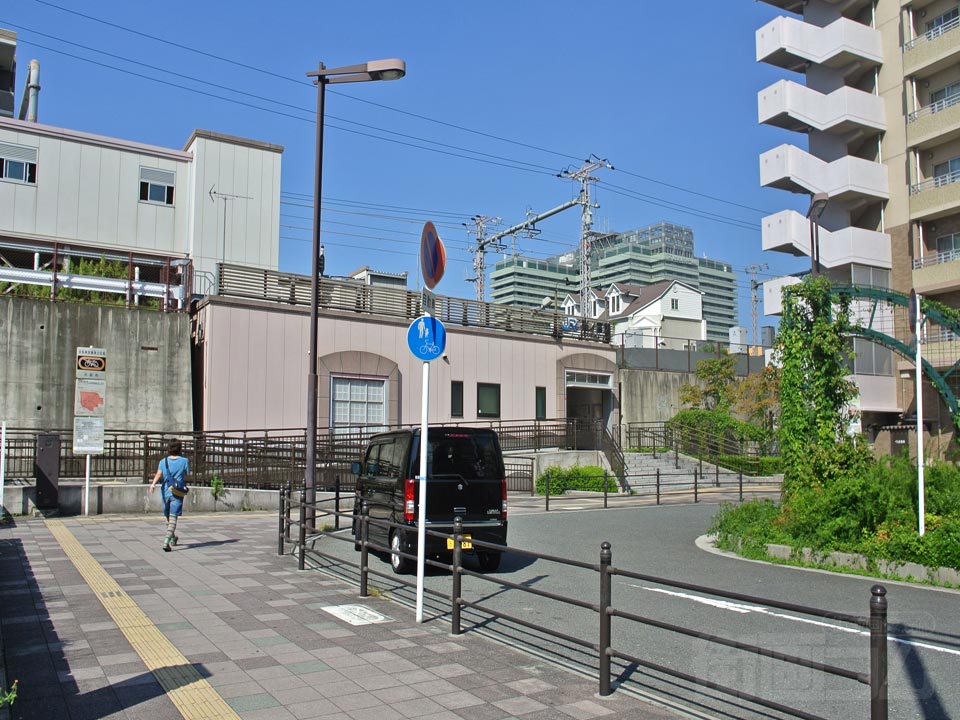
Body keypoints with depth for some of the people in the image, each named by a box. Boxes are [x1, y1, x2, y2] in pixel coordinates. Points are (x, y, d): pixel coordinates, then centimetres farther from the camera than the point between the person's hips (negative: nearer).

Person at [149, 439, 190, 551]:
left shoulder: (163, 461, 5)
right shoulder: (184, 461, -1)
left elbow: (159, 474, -11)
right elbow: (186, 477, 4)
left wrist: (153, 484, -22)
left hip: (166, 492, 4)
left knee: (168, 517, 20)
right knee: (173, 517, -7)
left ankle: (173, 538, 40)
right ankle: (166, 541, -24)